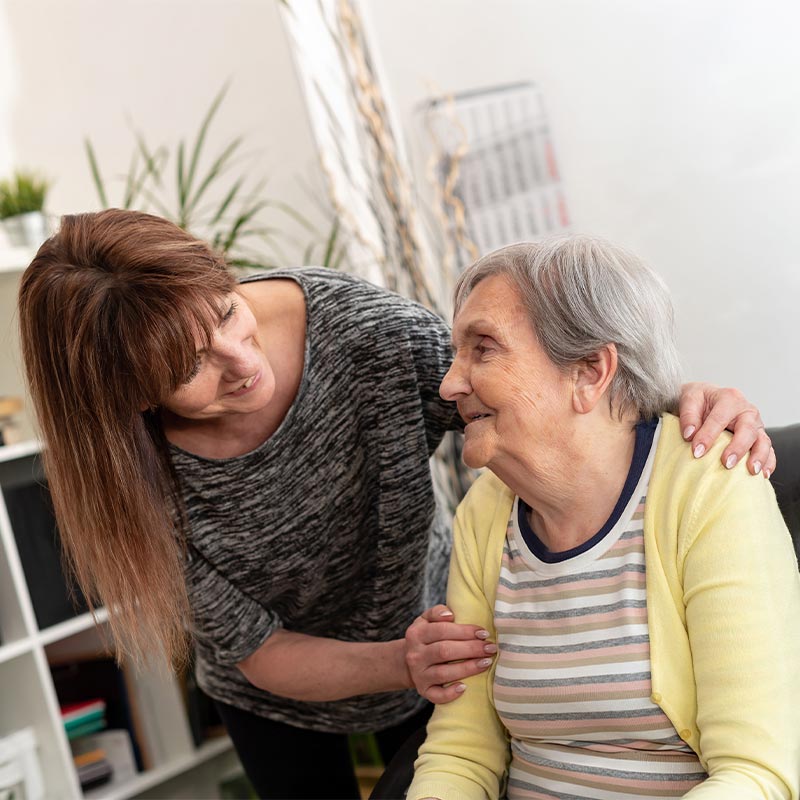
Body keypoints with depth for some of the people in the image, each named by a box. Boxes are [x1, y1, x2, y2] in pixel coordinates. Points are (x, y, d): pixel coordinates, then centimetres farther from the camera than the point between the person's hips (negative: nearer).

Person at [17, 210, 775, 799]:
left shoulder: (360, 330, -33)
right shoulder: (134, 472, -31)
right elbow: (257, 652, -24)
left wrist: (679, 397, -43)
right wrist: (399, 665, -41)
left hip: (426, 630, 1)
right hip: (273, 698, 0)